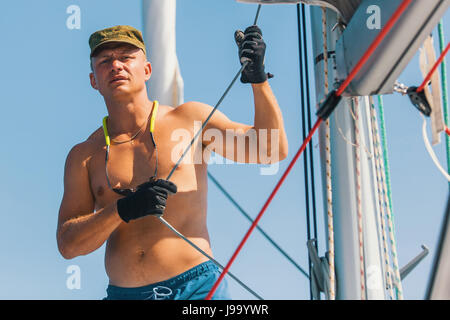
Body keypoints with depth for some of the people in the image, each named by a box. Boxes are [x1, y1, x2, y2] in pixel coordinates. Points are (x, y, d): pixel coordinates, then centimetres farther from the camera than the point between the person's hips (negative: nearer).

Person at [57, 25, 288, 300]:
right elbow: (67, 244, 2)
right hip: (123, 294, 1)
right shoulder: (84, 156, 10)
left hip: (197, 287, -1)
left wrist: (258, 78, -10)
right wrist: (124, 210, -15)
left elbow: (272, 150, 3)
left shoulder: (189, 119, 8)